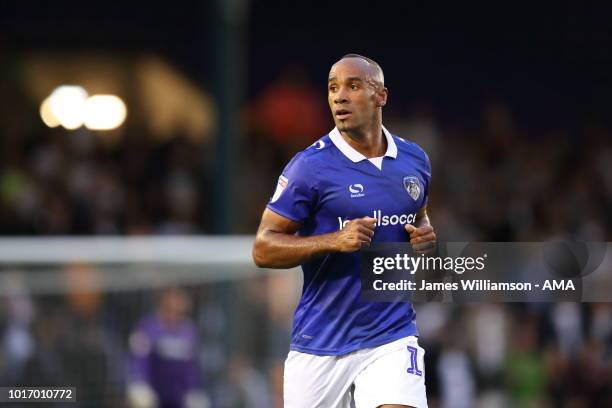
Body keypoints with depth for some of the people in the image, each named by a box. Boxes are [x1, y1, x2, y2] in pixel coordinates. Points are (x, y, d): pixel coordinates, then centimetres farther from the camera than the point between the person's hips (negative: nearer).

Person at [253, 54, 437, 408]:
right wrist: (334, 241, -23)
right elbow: (263, 249, -9)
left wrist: (425, 234, 2)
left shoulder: (414, 160, 6)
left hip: (392, 339, 2)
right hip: (320, 347, -2)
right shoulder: (310, 166, -9)